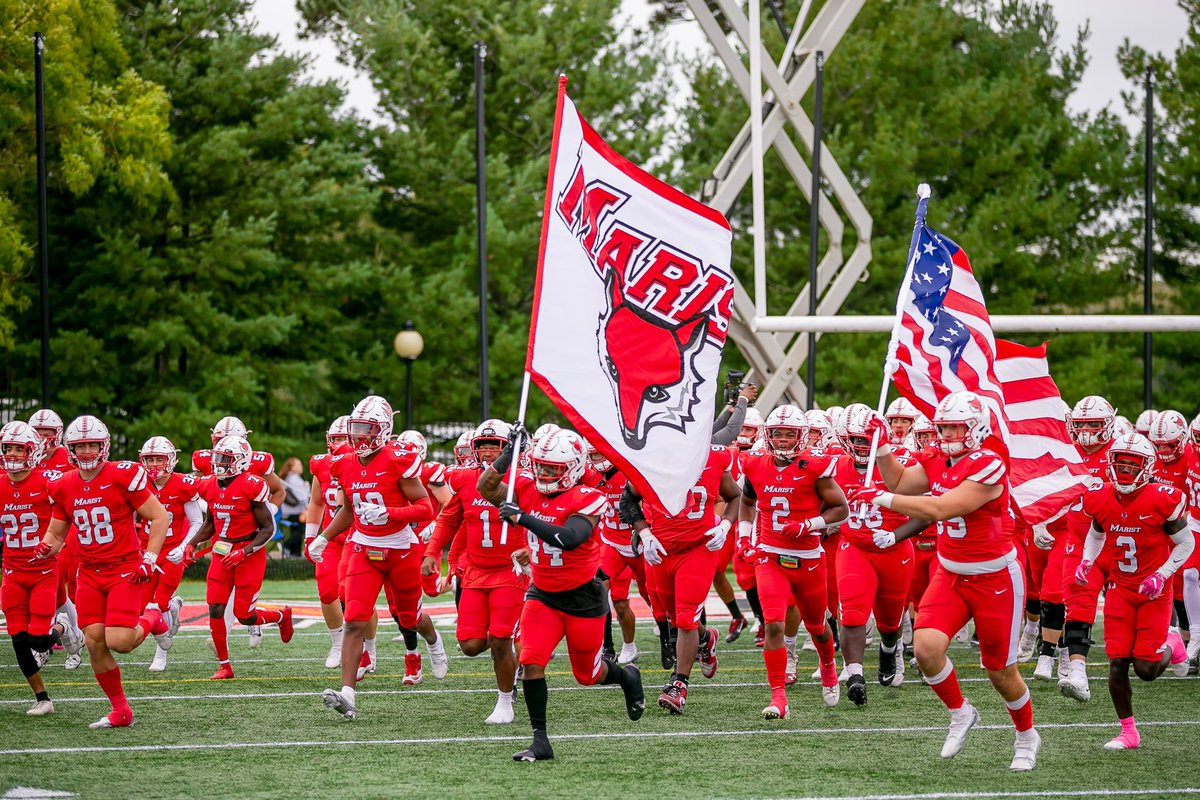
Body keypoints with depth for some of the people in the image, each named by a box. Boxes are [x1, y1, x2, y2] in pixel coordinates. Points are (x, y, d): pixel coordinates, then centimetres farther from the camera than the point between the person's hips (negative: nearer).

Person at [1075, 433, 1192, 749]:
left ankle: (1171, 646, 29)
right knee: (1117, 664, -5)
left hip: (1155, 592, -3)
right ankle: (1128, 732, 9)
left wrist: (1162, 575, -17)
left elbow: (1185, 544, -6)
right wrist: (1086, 562, -2)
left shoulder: (1162, 501, -17)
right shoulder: (1101, 500, -5)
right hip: (1120, 589, 3)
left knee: (1146, 670, -6)